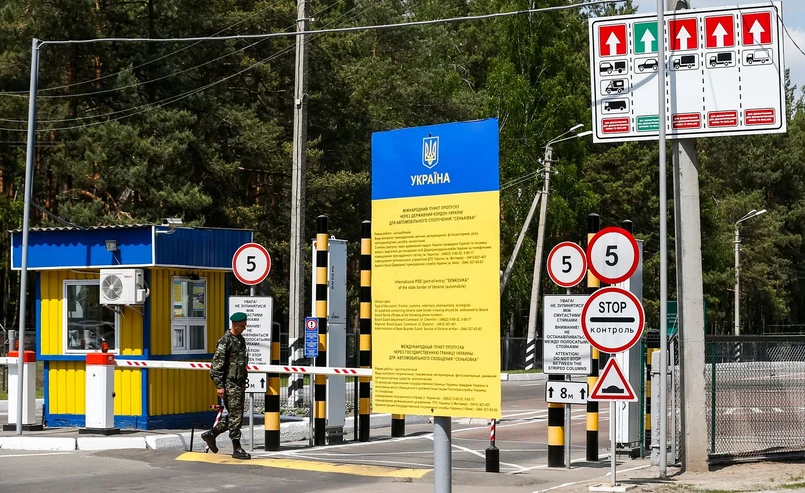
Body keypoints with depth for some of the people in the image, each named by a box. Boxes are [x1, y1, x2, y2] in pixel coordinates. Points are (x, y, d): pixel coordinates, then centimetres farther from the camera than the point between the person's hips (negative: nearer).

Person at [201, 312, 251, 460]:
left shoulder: (241, 339, 14)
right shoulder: (225, 340, -13)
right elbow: (217, 365, -16)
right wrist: (219, 385, -19)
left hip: (239, 383, 9)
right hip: (230, 384, -9)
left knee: (235, 415, 11)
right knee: (235, 416, -5)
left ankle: (211, 434, 22)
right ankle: (236, 449, 2)